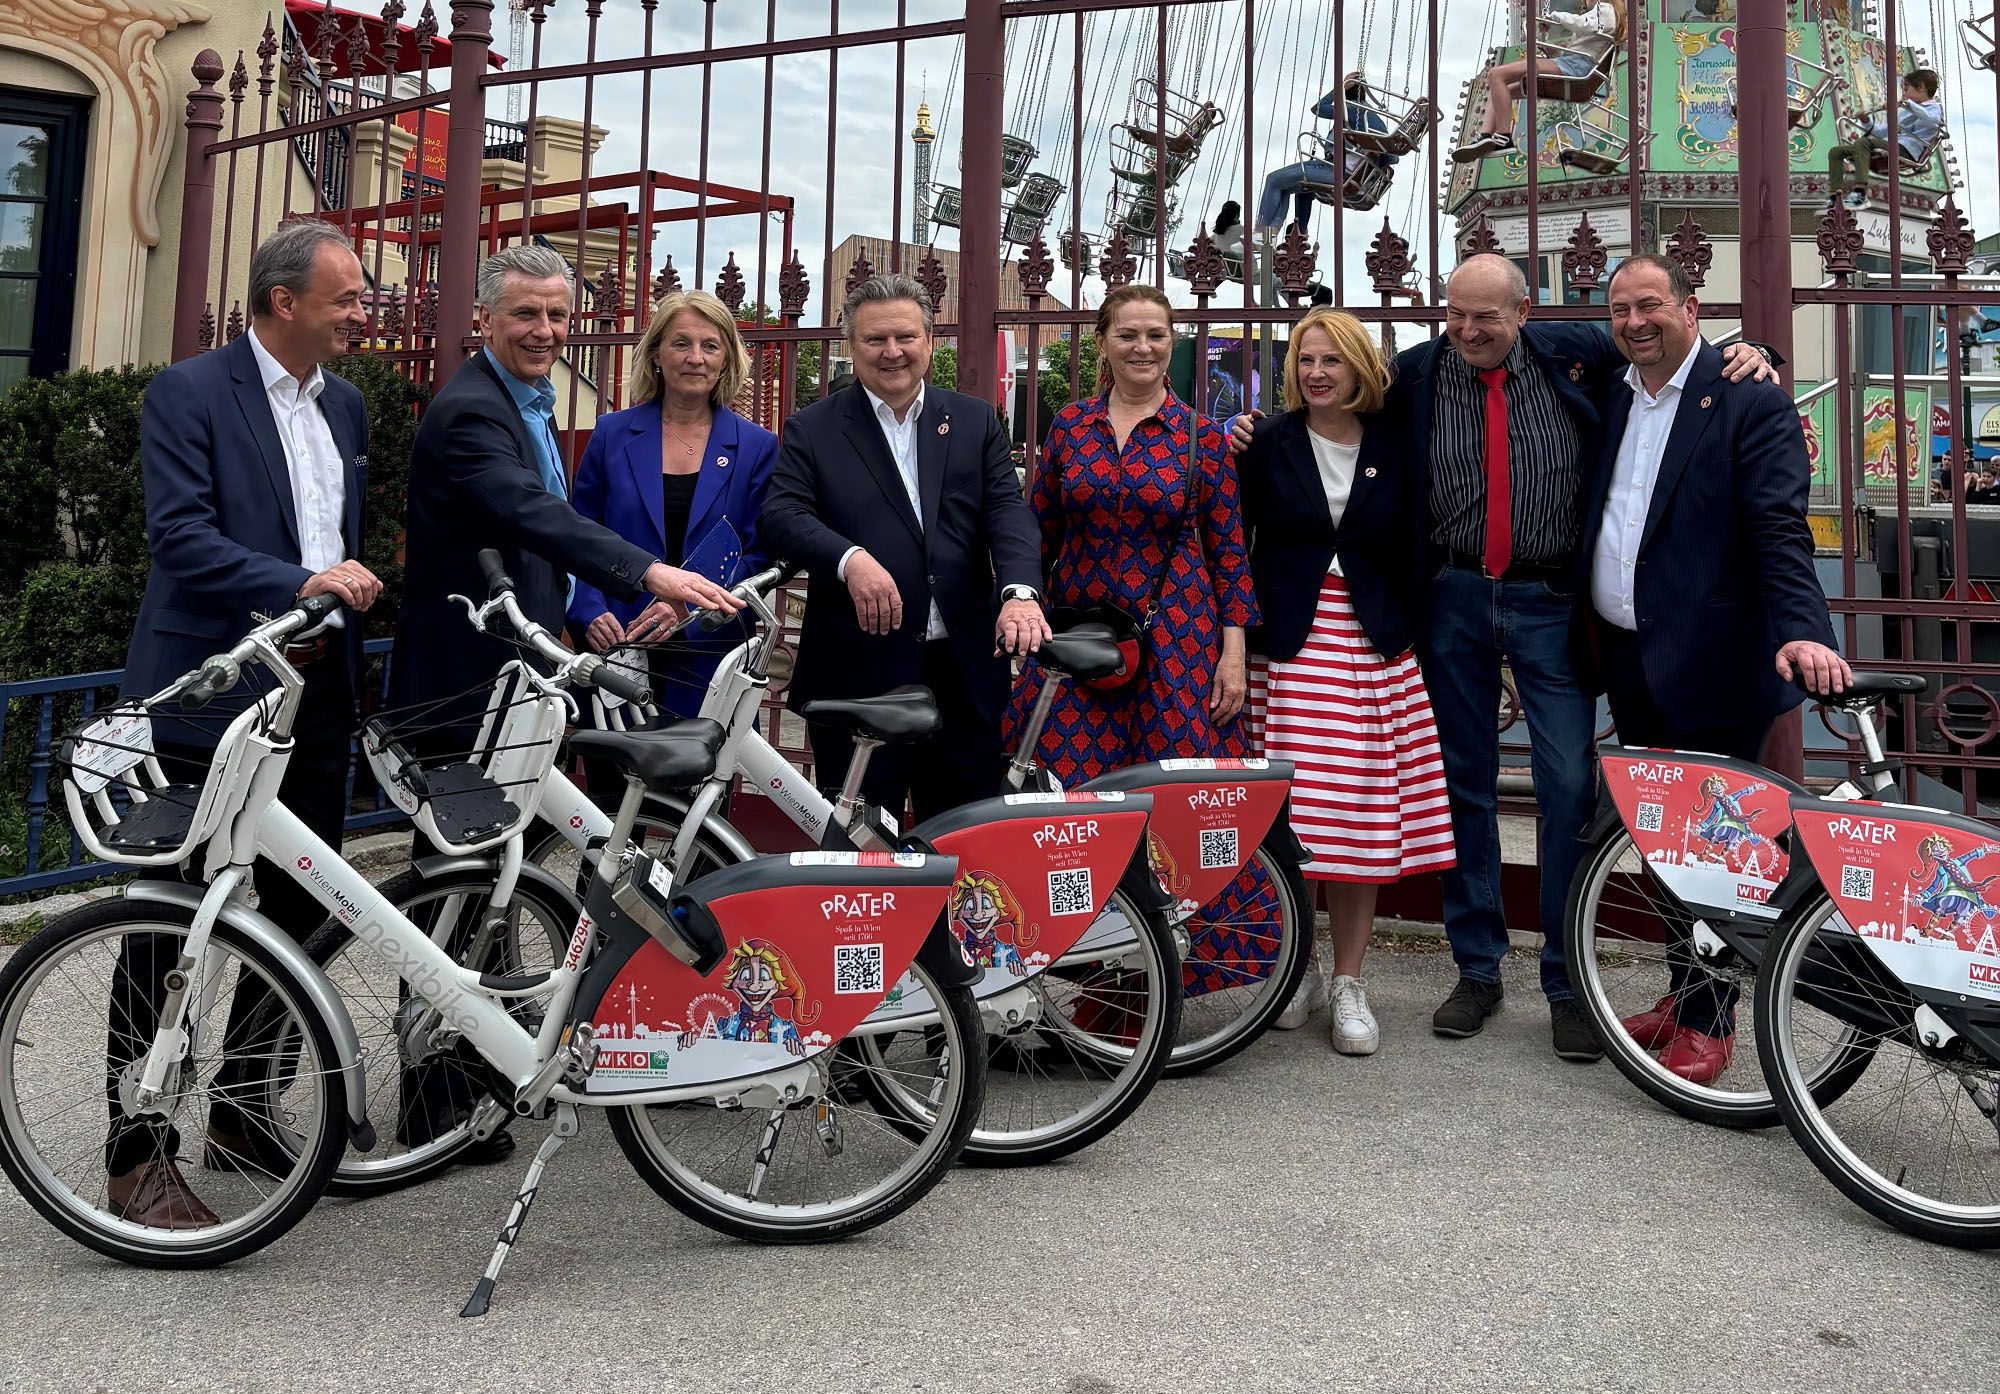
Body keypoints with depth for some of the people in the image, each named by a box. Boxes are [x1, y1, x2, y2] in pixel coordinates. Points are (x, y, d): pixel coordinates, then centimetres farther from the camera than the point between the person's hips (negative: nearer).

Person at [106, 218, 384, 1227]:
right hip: (208, 699, -7)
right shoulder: (188, 393, -6)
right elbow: (180, 536, -16)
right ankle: (138, 1156, 11)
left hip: (313, 702, 7)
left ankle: (240, 1114, 28)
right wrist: (299, 584, -27)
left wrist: (334, 625, 7)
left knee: (299, 915, 11)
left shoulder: (344, 404, 15)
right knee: (165, 926, 1)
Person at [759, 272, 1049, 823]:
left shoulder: (975, 421, 11)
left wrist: (1019, 592, -19)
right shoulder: (811, 430, 5)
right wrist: (850, 559, -28)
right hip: (855, 674, -2)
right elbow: (780, 516, -8)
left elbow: (1007, 510, 0)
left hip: (965, 672, 2)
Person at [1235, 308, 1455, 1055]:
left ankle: (1348, 985, 13)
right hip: (1286, 646, -1)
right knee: (1287, 815, -2)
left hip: (1370, 647, 1)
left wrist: (1406, 631, 2)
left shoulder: (1393, 448, 7)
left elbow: (1411, 552, 8)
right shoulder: (1267, 443, 4)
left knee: (1362, 816, 1)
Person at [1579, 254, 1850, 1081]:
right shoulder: (1612, 401, 13)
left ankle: (1709, 1021, 15)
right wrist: (1592, 627, 9)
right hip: (1631, 662, 6)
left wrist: (1803, 631, -29)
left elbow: (1778, 530, -16)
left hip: (1708, 665, -6)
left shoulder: (1749, 400, -7)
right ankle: (1682, 993, 29)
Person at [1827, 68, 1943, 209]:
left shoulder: (1934, 107, 8)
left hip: (1904, 149, -9)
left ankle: (1860, 195, -45)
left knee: (1862, 142, -33)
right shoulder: (1903, 112, 35)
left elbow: (1932, 119, -18)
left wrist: (1907, 103, -24)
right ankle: (1835, 197, -20)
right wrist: (1867, 121, 13)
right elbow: (1881, 131, 31)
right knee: (1836, 152, -2)